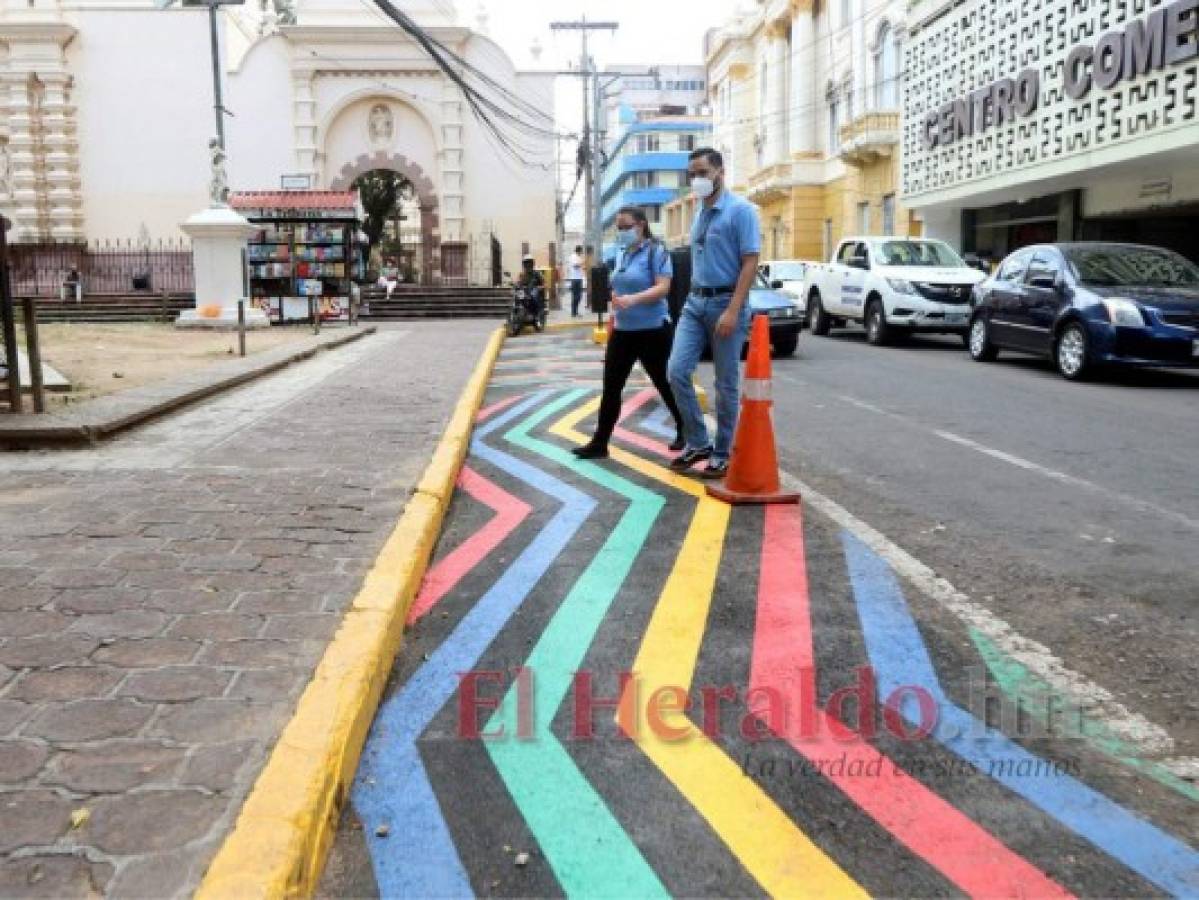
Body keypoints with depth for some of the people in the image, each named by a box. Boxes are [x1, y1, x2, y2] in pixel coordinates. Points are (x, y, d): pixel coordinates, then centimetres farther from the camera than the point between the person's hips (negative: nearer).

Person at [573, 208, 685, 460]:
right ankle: (599, 443, 6)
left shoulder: (656, 252, -10)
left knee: (665, 384, 7)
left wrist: (632, 300, -33)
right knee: (611, 387, 2)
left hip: (652, 331, -7)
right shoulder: (621, 254, 12)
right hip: (622, 331, 7)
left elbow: (663, 288, -20)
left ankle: (685, 433, 26)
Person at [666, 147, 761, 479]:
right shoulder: (699, 215, 14)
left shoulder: (740, 210, -8)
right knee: (677, 371, -5)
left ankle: (721, 453, 13)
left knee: (726, 384, 2)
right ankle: (697, 443, 8)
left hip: (725, 303, -6)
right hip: (694, 302, 7)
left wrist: (733, 310, -22)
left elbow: (751, 262, -14)